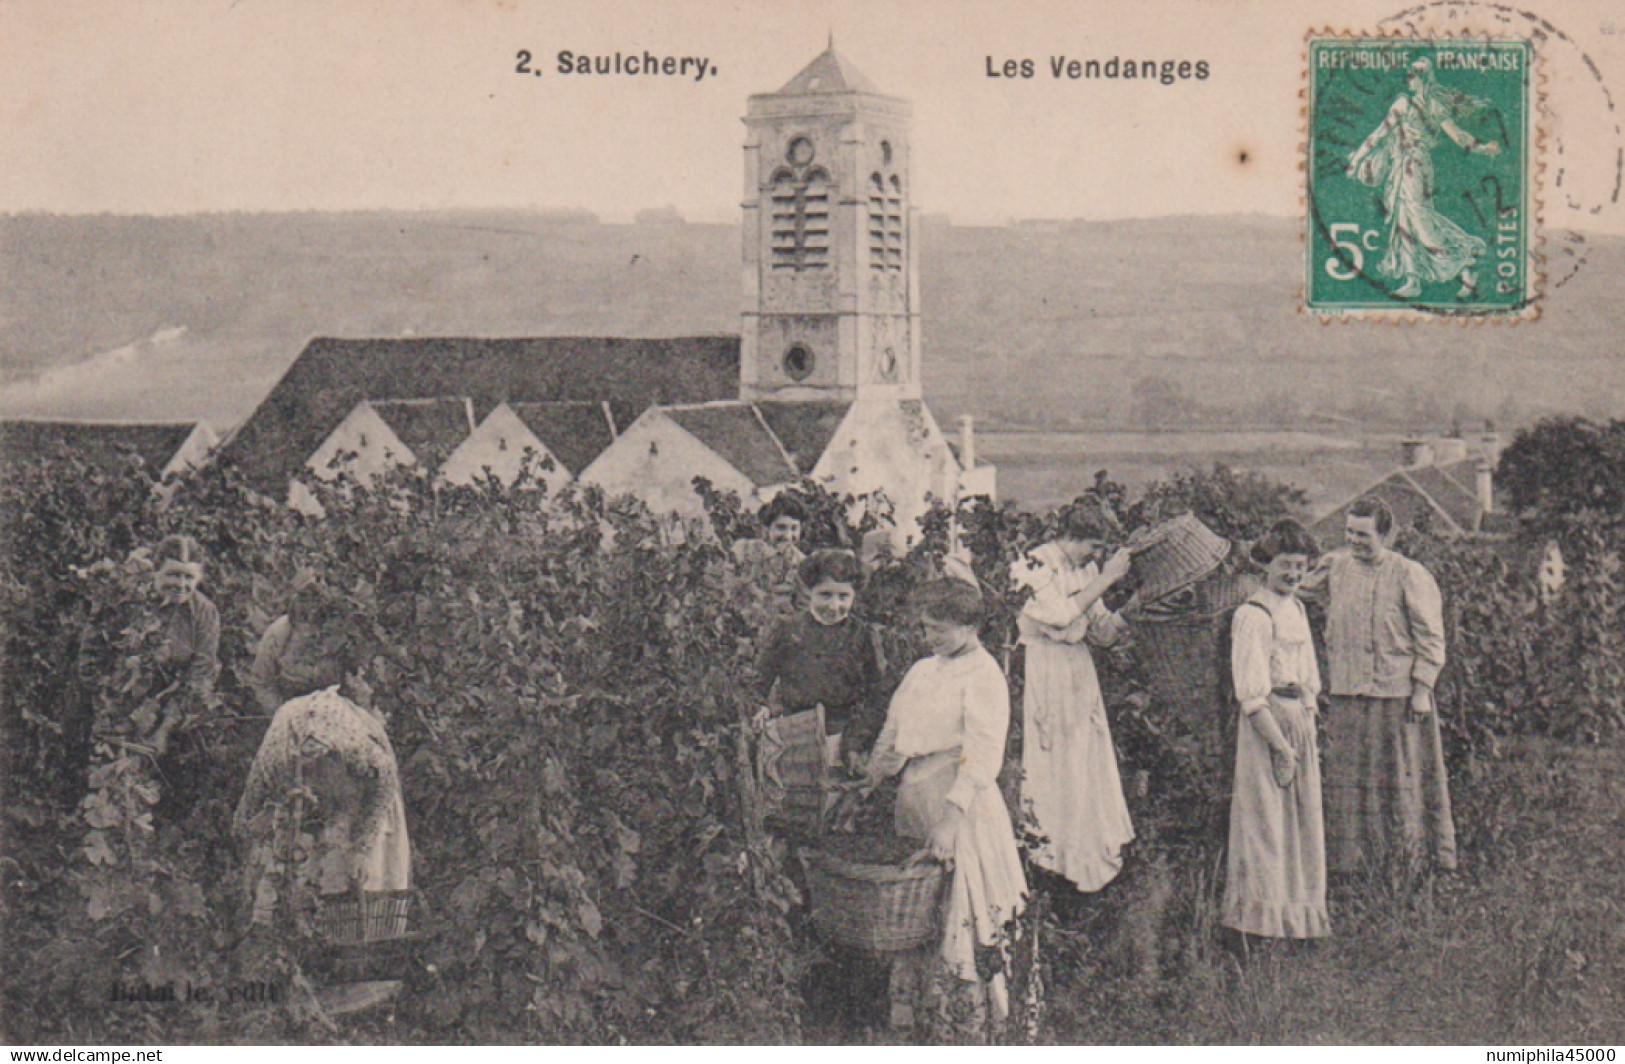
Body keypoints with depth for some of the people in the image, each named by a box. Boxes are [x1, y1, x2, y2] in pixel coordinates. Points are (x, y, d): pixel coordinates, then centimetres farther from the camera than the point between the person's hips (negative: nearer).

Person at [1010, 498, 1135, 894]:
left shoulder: (1088, 569, 11)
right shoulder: (1034, 565, -10)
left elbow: (1100, 632, 13)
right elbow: (1062, 615, -21)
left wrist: (1123, 616, -8)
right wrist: (1104, 580, -19)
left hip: (1079, 675, 7)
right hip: (1041, 674, -7)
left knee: (1086, 767, 7)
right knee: (1046, 768, -5)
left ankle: (1088, 855, 14)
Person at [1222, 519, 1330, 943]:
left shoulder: (1297, 610, 15)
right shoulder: (1252, 615, -12)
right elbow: (1251, 693, -17)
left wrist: (1310, 735, 11)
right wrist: (1281, 746, -18)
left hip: (1300, 718, 9)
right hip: (1266, 720, -9)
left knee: (1304, 815, 12)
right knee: (1267, 817, -3)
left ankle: (1300, 907, 22)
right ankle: (1266, 910, 4)